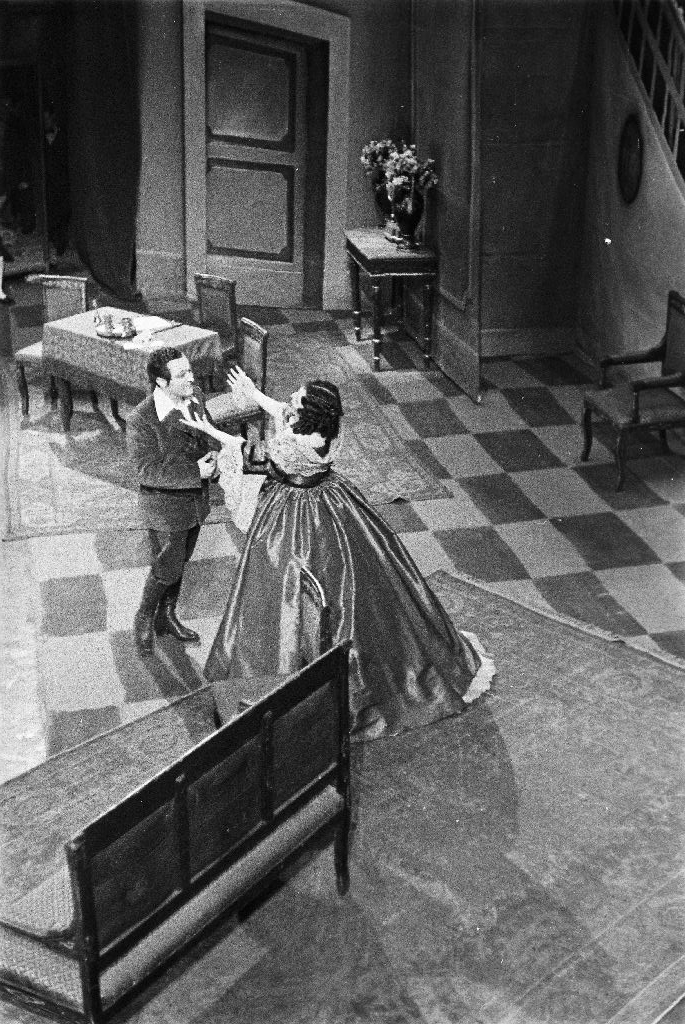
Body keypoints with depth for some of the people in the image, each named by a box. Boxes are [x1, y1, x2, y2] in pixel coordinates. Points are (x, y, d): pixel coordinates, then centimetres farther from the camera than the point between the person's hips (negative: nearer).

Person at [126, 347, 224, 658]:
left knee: (180, 561, 21)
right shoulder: (141, 421, -27)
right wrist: (195, 472, -29)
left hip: (197, 498, 7)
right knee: (167, 568, 5)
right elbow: (148, 470, -26)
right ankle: (144, 619, 32)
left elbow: (209, 433, 9)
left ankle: (166, 617, 42)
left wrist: (212, 453, -14)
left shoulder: (195, 399, -7)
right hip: (166, 505, -7)